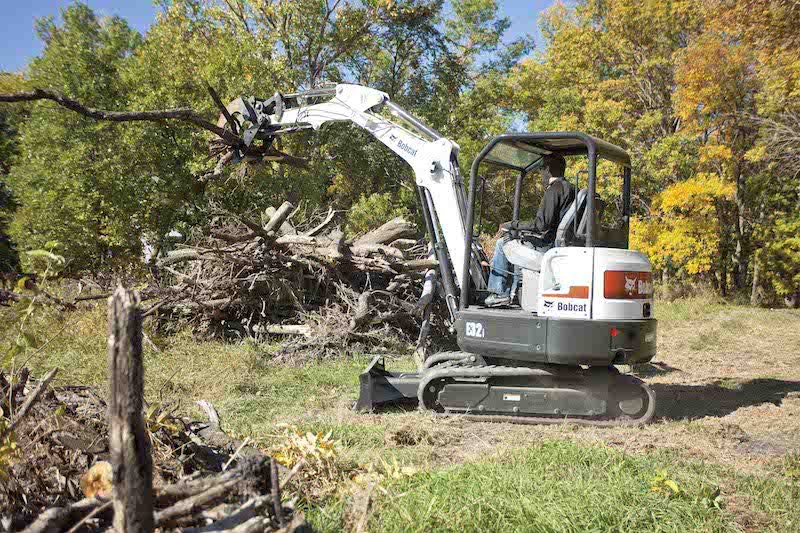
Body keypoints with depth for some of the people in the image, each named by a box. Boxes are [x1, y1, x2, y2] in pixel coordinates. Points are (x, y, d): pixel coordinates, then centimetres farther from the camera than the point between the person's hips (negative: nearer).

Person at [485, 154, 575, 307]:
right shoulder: (571, 188, 16)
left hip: (552, 244, -10)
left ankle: (500, 293, 2)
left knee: (502, 244, -1)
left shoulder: (554, 189, -14)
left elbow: (541, 224, -23)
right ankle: (514, 293, 26)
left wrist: (512, 225, -13)